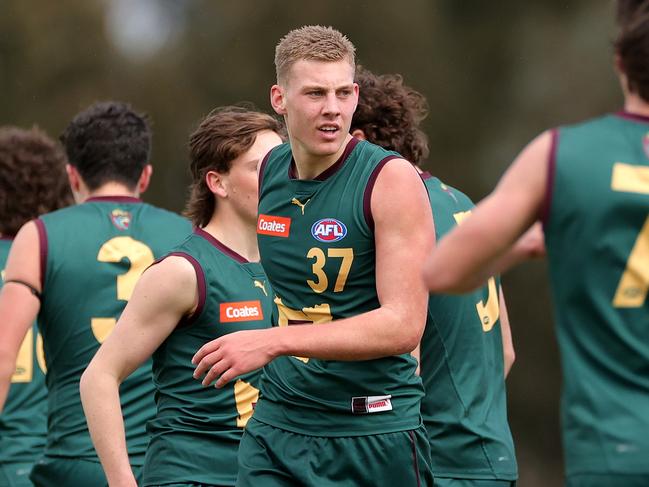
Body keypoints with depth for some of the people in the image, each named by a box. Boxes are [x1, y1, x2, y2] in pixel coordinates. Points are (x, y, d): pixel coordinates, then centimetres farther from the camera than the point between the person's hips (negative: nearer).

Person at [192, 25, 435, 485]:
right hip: (275, 429, 5)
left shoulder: (392, 178, -13)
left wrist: (274, 342, -24)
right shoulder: (269, 172, 6)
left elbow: (403, 325, -20)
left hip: (375, 437, -5)